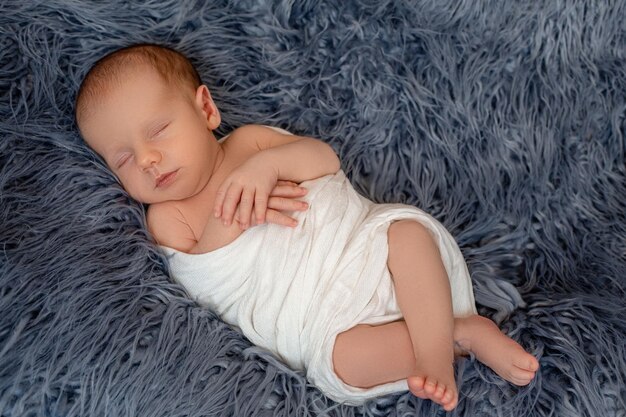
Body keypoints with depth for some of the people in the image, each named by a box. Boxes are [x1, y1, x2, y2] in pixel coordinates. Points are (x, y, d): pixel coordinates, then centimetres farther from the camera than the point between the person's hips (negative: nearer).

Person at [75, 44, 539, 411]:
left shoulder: (248, 141, 12)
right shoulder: (167, 217, 11)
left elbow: (326, 158, 2)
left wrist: (268, 163, -18)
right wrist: (225, 224, -17)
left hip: (370, 245, 2)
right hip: (329, 320, -1)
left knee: (409, 230, -28)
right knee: (344, 359, -31)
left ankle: (436, 351, -28)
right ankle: (462, 331, -18)